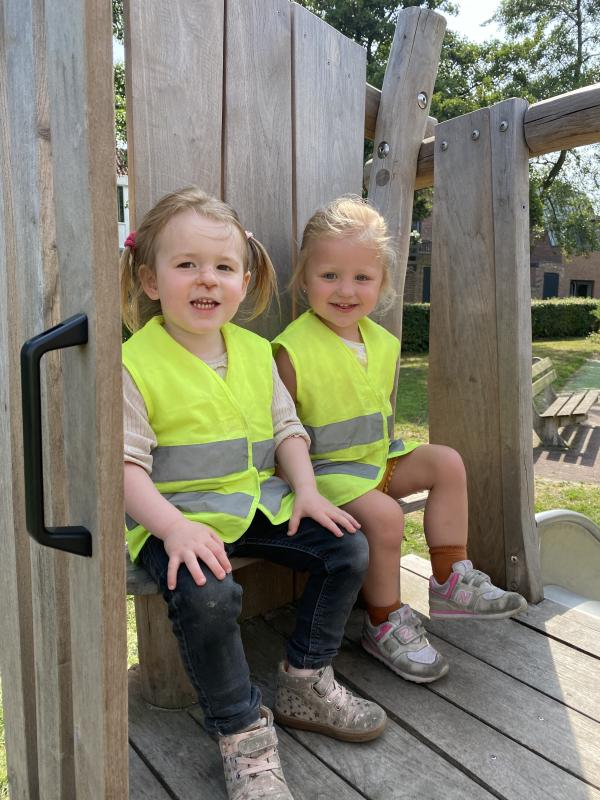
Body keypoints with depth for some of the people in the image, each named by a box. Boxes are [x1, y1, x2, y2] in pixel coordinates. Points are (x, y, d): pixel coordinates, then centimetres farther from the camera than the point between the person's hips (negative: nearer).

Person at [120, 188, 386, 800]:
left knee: (348, 550, -2)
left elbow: (288, 428, 10)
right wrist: (173, 526, -28)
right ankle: (241, 731, -4)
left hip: (258, 503, 6)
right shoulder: (134, 364, -9)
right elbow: (127, 464, -13)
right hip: (178, 515, -5)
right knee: (205, 595, -32)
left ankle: (303, 682, 17)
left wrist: (306, 490, -6)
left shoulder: (256, 353, 8)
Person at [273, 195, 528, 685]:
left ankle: (451, 579, 8)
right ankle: (384, 623, 0)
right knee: (384, 514, -26)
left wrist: (391, 454, 7)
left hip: (379, 459, 8)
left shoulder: (384, 344, 4)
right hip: (324, 469, -7)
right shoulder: (294, 350, -18)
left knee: (447, 462, -2)